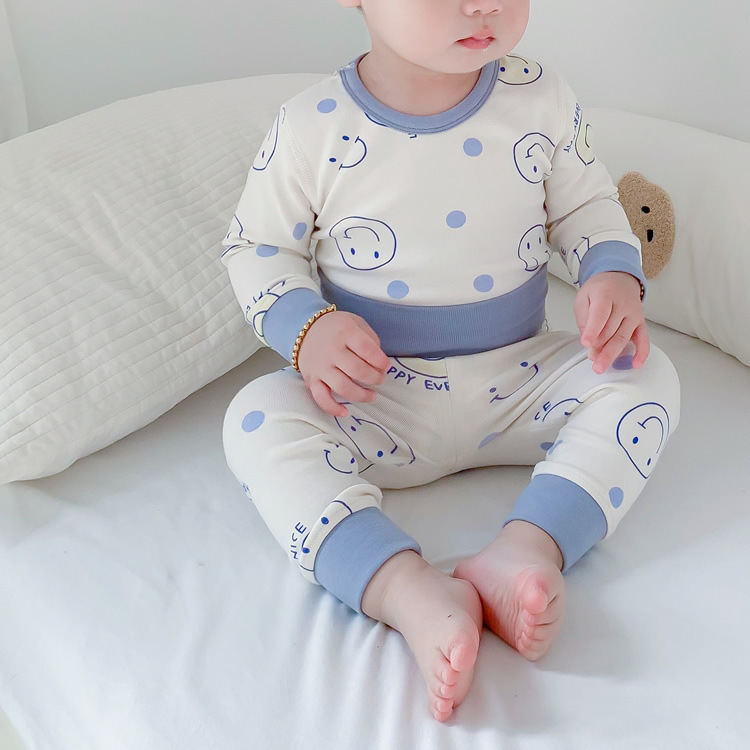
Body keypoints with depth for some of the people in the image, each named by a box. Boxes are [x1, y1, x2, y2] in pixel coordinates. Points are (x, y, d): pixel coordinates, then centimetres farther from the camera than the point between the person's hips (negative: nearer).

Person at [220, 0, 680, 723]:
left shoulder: (543, 101, -5)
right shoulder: (311, 127, -11)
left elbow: (585, 205, 8)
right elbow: (255, 247, -2)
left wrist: (615, 272, -14)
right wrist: (306, 327, -21)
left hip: (518, 378, 2)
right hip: (378, 400, -1)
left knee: (646, 377, -18)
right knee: (256, 418, -25)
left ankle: (527, 546, -35)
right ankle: (409, 589, -40)